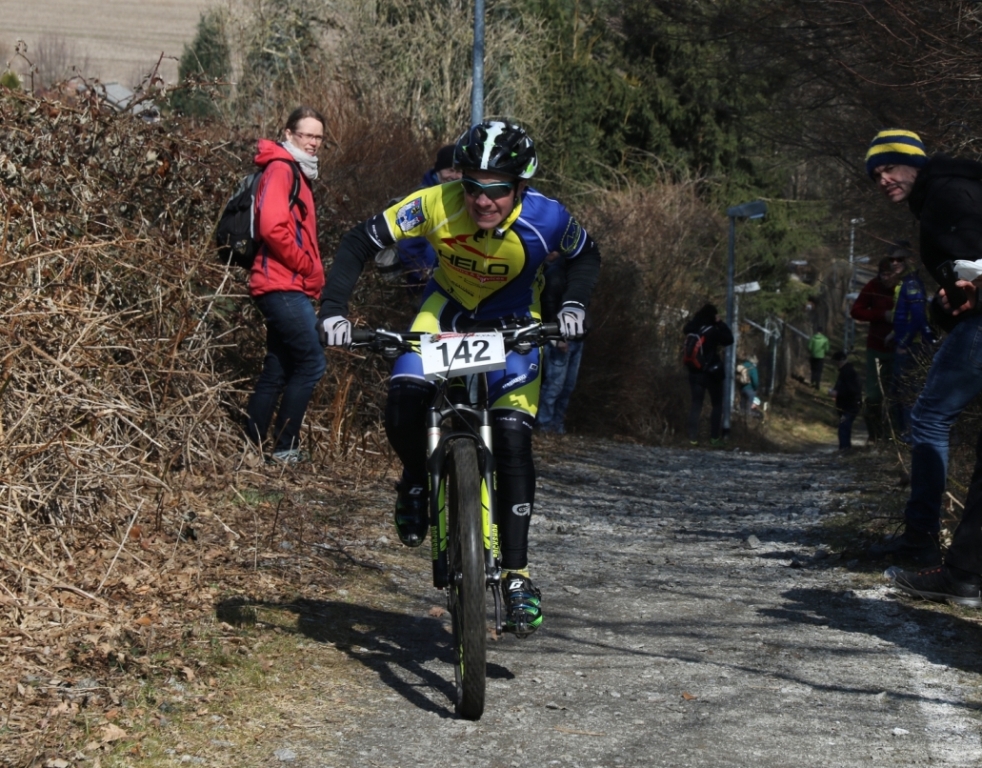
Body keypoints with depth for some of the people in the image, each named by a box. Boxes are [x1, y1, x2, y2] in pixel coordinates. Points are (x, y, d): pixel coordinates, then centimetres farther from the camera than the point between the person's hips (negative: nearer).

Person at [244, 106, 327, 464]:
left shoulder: (297, 173, 22)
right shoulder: (281, 169, -10)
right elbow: (274, 229, -22)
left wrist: (312, 273, 12)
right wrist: (310, 268, -14)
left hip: (290, 287, 10)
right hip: (283, 286, -10)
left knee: (277, 370, 10)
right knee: (311, 363, -11)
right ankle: (284, 447, -7)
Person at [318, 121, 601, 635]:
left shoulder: (544, 219, -28)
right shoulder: (435, 204, -30)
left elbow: (586, 256, -5)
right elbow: (359, 243, -20)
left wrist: (573, 305, -22)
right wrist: (333, 310, -31)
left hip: (512, 323, 0)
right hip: (447, 308, 1)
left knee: (513, 439, -17)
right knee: (405, 399, -27)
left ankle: (516, 574, -7)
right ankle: (417, 481, 7)